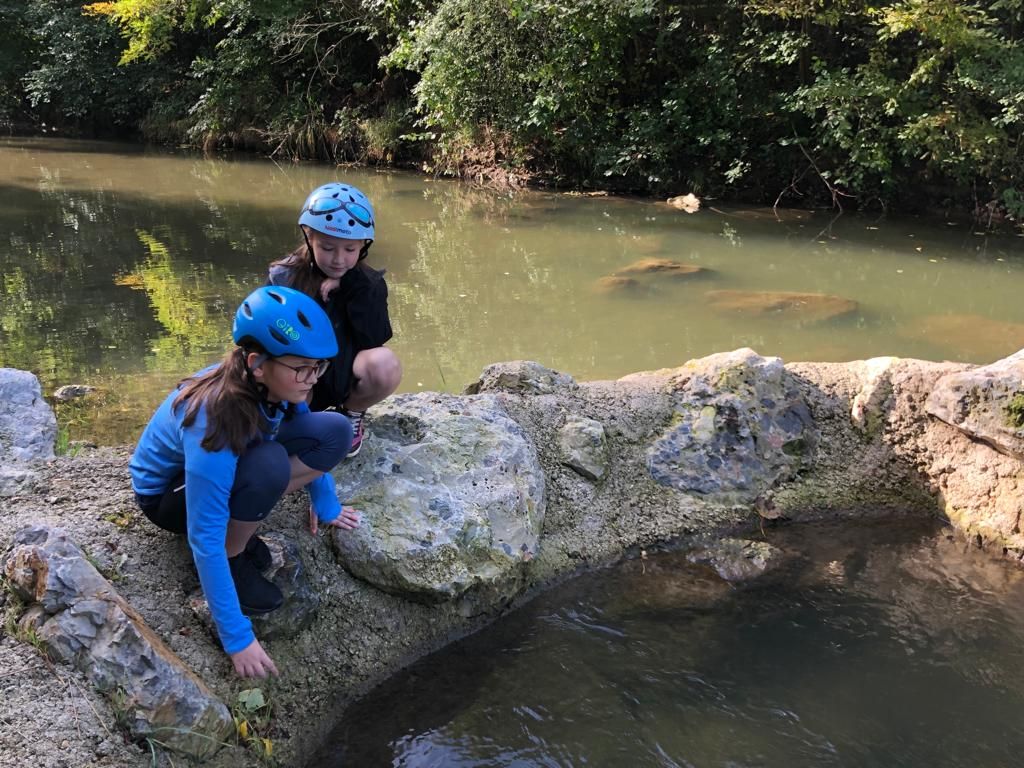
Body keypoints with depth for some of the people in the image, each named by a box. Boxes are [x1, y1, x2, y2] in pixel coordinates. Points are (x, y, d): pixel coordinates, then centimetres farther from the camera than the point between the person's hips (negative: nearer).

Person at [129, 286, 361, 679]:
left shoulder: (273, 383, -20)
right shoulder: (214, 422, -39)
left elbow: (311, 438, 4)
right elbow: (204, 540, -36)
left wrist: (325, 505, 14)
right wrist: (237, 637, -33)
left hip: (228, 467, 7)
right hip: (167, 493, -7)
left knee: (335, 432, -12)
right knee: (269, 464, -37)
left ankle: (240, 528, -1)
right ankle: (234, 561, -10)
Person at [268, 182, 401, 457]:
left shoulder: (368, 283, -4)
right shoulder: (284, 277, -7)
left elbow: (376, 340, -19)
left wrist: (353, 287, -22)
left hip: (346, 377, 1)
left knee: (385, 365, -34)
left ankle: (352, 414, 0)